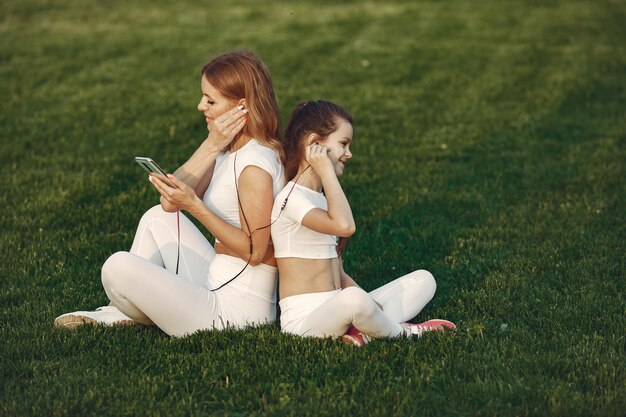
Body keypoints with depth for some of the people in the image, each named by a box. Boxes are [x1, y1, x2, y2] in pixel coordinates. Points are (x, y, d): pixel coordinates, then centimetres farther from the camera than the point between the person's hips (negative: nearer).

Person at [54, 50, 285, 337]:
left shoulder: (255, 163, -19)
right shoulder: (230, 151, 11)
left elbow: (255, 251, -21)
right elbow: (169, 202, 0)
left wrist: (194, 205, -24)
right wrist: (212, 145, -10)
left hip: (234, 311, -10)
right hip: (216, 286, 10)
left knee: (119, 267, -15)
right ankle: (119, 314, 19)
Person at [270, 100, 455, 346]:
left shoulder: (323, 198, 18)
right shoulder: (291, 198, -12)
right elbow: (345, 226, -31)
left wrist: (370, 307, 2)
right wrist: (327, 171, -20)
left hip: (333, 311, 10)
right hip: (303, 320, -10)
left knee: (423, 280, 3)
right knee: (354, 299, -42)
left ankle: (363, 334, -19)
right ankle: (400, 332, -11)